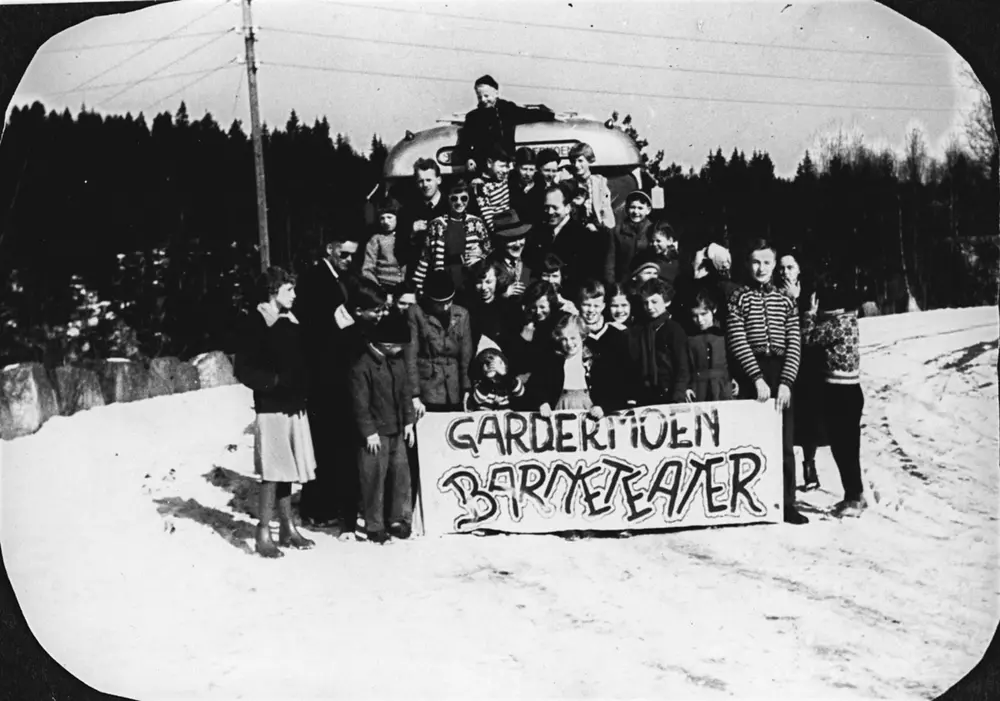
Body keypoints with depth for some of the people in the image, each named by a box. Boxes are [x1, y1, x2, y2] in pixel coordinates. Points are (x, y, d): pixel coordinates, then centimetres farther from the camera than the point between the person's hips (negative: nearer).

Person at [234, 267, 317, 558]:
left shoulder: (290, 322, 13)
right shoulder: (256, 323, -8)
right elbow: (243, 369, -11)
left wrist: (301, 387, 4)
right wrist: (274, 381, -16)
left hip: (293, 406, 7)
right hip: (271, 407, -7)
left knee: (286, 470, 13)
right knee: (272, 472, -6)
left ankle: (287, 528, 22)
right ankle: (264, 535, 1)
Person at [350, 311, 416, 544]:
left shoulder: (398, 361, 8)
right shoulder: (362, 367, -14)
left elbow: (405, 393, 14)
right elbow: (360, 404, -14)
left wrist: (409, 422, 9)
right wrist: (369, 432, -14)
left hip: (397, 431, 7)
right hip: (375, 433, -7)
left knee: (401, 474, 9)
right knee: (374, 479, -1)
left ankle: (398, 519, 21)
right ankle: (374, 527, 8)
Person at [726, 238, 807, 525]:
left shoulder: (785, 302, 13)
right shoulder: (738, 298, 5)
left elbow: (794, 344, 5)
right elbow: (738, 341, -5)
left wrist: (786, 382, -8)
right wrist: (758, 378, -13)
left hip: (782, 376, 2)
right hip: (751, 377, -2)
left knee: (784, 443, 1)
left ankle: (787, 504, 6)